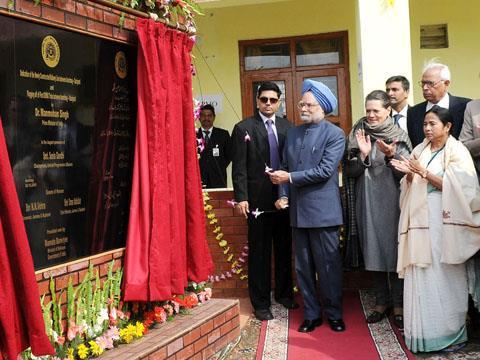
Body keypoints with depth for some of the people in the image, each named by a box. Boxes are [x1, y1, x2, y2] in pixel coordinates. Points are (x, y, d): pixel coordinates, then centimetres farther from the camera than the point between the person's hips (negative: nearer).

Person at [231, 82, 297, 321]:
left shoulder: (287, 127, 8)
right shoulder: (244, 128, -2)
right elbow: (239, 167, -5)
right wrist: (241, 198, -11)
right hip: (258, 200, -4)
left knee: (284, 249, 14)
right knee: (259, 252, 4)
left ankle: (284, 293, 32)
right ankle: (260, 303, 15)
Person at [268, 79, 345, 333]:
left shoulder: (334, 134, -5)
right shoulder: (293, 133, 13)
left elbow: (325, 170, -16)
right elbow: (285, 167, 12)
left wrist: (290, 178, -15)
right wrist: (283, 195, -2)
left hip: (323, 211, -5)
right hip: (298, 211, 5)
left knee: (329, 266, 3)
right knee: (303, 267, 10)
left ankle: (334, 314, 18)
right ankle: (311, 314, 22)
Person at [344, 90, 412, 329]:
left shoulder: (399, 136, -1)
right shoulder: (358, 135, 5)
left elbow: (404, 173, -5)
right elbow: (349, 171, 1)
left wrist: (391, 155, -21)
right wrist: (363, 155, -15)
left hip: (392, 202, -2)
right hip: (367, 203, 3)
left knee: (395, 251, 2)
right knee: (373, 252, 8)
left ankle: (398, 305, 13)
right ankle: (381, 302, 20)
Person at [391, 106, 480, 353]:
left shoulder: (457, 151, 0)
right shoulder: (419, 151, 15)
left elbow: (456, 187, -11)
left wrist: (424, 172, -15)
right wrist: (409, 174, -7)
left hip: (444, 220, -4)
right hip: (421, 219, 4)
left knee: (445, 276, -2)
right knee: (421, 276, 2)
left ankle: (450, 332, 9)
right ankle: (424, 331, 10)